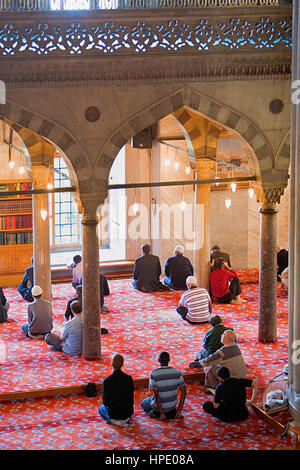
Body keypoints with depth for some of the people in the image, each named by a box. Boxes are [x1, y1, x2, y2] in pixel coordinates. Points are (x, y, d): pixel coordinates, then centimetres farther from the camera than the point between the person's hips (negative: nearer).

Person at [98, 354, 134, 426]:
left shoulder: (107, 381, -19)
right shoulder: (129, 378, -12)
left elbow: (105, 402, -8)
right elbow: (131, 397, 1)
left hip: (113, 414, -3)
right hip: (128, 413, 3)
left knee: (101, 408, 32)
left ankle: (112, 420, 6)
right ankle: (126, 419, 15)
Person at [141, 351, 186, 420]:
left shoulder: (154, 374, -21)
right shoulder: (177, 372, -12)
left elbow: (156, 395, -24)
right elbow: (183, 392, -12)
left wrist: (162, 413, -18)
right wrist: (178, 411, -6)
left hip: (159, 405, -4)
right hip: (173, 405, 4)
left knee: (144, 403, 29)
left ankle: (157, 413, 8)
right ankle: (172, 411, 18)